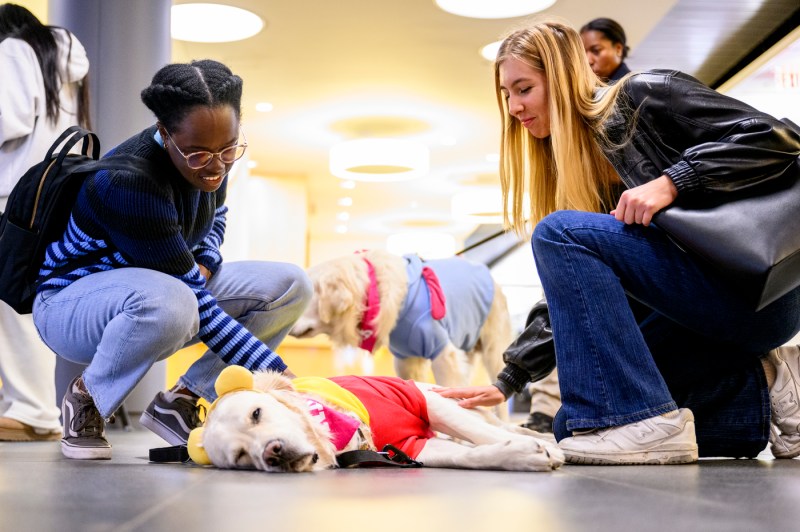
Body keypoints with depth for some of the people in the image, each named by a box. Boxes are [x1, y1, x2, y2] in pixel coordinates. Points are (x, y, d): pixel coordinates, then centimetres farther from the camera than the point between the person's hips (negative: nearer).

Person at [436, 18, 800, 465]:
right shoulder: (575, 162, 16)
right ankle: (761, 392, 3)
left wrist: (670, 183, -23)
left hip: (758, 285, -9)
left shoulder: (645, 95, -5)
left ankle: (645, 424, -21)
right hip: (698, 312, 9)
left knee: (560, 233, -21)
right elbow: (570, 296, 15)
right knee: (573, 426, 2)